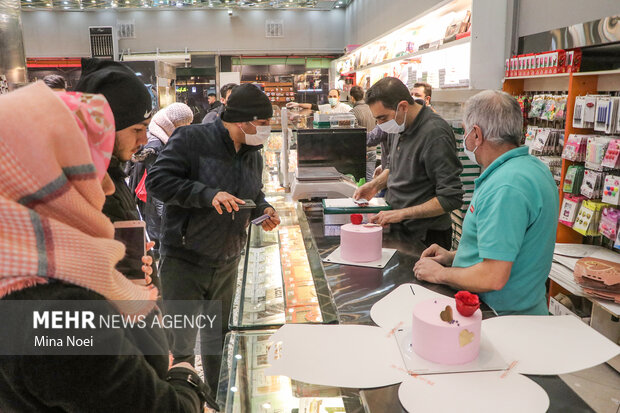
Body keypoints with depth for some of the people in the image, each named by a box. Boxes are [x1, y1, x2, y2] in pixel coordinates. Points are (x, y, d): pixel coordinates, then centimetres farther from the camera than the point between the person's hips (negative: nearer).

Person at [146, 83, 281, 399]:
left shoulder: (253, 154, 7)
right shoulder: (191, 139, -14)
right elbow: (156, 181, -19)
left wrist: (263, 209, 0)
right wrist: (208, 194, -29)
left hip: (227, 263, 6)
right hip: (184, 262, -6)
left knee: (218, 336, 19)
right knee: (181, 341, 3)